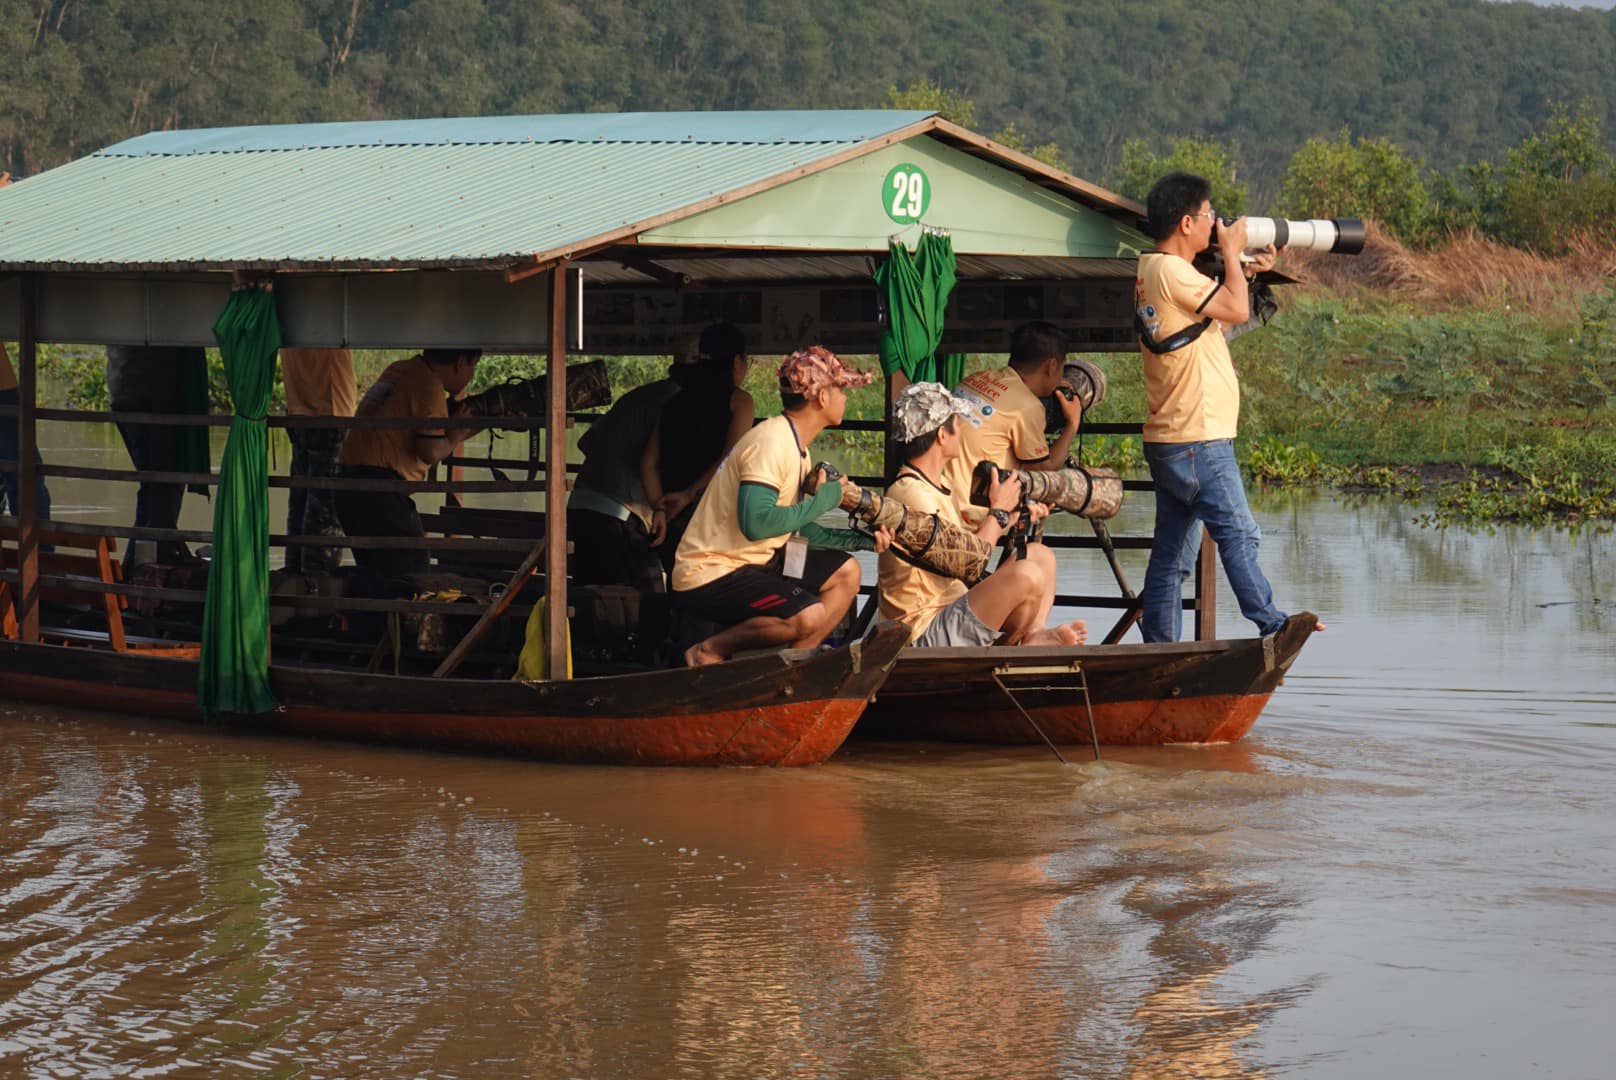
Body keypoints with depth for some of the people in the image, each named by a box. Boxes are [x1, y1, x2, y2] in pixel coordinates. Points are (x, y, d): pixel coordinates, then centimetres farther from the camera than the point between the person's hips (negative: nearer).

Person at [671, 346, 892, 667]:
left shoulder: (795, 447, 12)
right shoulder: (771, 442, -19)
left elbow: (800, 529, 12)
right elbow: (754, 522, -31)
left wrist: (861, 539, 0)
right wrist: (821, 500, -20)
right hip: (710, 574, -11)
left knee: (845, 572, 12)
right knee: (810, 616, -28)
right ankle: (709, 652, -8)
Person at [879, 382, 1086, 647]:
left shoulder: (935, 487, 14)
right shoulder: (911, 494, -21)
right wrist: (999, 511, -11)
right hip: (924, 634, -11)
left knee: (1040, 556, 14)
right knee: (1026, 576, -28)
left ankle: (1032, 639, -3)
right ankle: (1017, 646, -1)